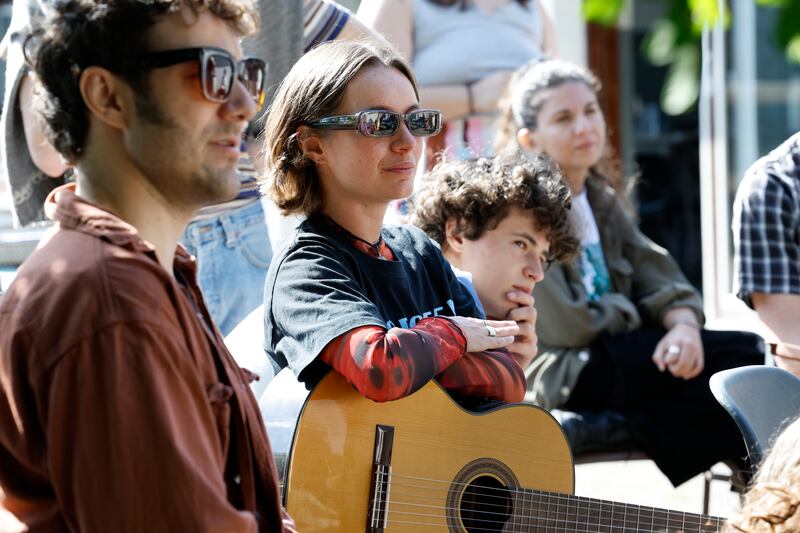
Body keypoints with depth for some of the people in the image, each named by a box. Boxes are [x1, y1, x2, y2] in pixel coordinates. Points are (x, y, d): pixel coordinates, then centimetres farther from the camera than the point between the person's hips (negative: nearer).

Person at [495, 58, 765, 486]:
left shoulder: (600, 198, 15)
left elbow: (657, 275, 5)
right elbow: (564, 329, -18)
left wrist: (684, 323, -17)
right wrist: (626, 312, 0)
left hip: (609, 358, 8)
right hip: (560, 375, -8)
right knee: (745, 358, -18)